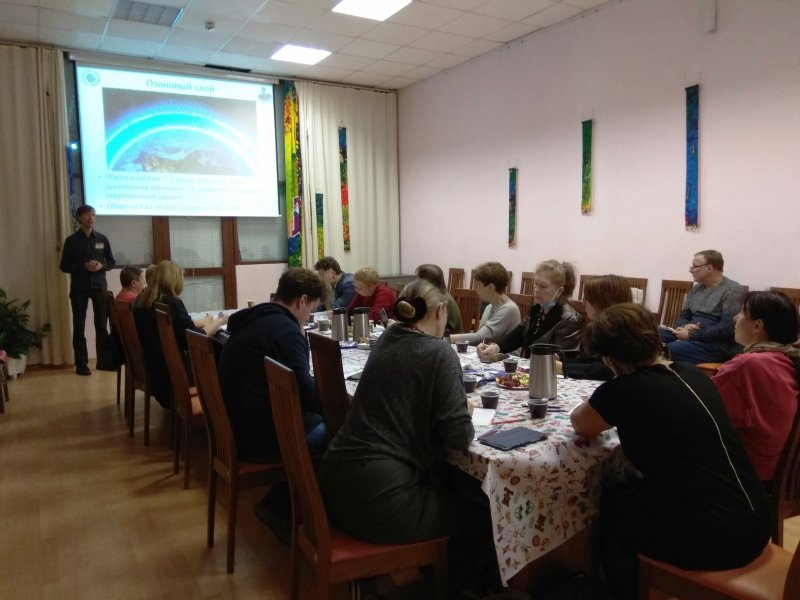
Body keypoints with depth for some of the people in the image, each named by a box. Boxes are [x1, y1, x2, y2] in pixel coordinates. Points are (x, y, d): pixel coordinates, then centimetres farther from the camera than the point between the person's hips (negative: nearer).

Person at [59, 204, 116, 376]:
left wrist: (101, 266, -11)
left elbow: (111, 262, 11)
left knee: (102, 325, 3)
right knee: (79, 327, 2)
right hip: (79, 288, -1)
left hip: (99, 286, 2)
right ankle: (81, 364, 7)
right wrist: (84, 266, -16)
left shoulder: (102, 239, 7)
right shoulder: (72, 240, 1)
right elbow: (64, 266, 0)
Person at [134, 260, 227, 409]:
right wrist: (215, 324, 0)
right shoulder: (171, 302, -18)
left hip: (147, 367, 8)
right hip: (169, 370, -8)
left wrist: (201, 322, 21)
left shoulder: (142, 299, 6)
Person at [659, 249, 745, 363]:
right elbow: (682, 317, 17)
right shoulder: (695, 289, 16)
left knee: (671, 349, -33)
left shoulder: (732, 290, -8)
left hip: (718, 344, -8)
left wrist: (691, 335, -18)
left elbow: (727, 329, -18)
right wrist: (685, 327, -8)